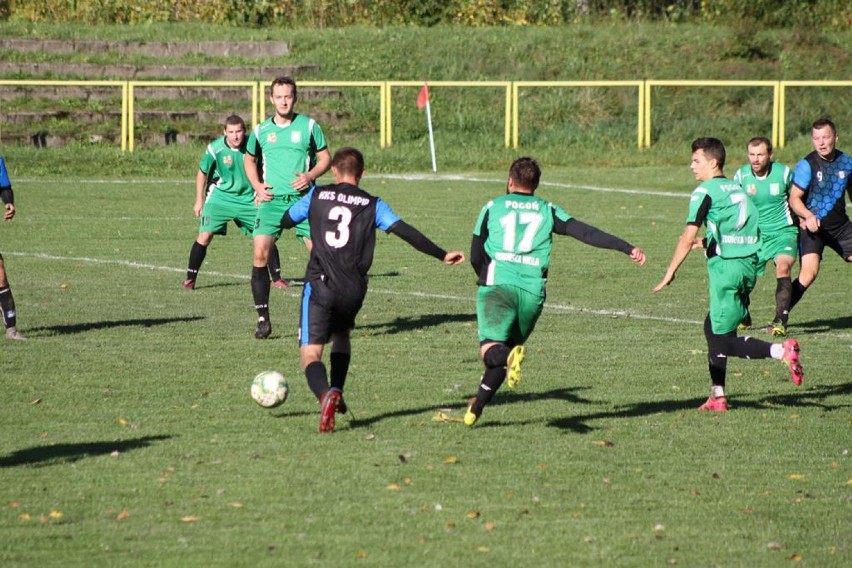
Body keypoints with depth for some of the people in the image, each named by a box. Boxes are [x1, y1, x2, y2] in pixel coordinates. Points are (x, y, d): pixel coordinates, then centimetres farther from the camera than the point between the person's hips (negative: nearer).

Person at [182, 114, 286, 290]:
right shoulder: (215, 148, -15)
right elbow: (202, 173, 0)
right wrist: (199, 200, 2)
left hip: (248, 199, 2)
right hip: (220, 197, -2)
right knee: (204, 236, -13)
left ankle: (276, 278, 12)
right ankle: (190, 279, -1)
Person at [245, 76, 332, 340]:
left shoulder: (309, 126, 3)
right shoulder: (261, 130, 8)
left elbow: (325, 158, 7)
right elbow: (250, 160, 23)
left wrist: (310, 175, -12)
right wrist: (257, 186, 6)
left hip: (303, 198, -1)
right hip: (272, 200, 1)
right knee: (260, 253, -12)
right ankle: (263, 318, -5)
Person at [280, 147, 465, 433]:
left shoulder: (317, 195, 7)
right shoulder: (372, 204, 6)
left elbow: (285, 221, 19)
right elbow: (406, 232, -1)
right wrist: (442, 255, 4)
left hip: (320, 286, -2)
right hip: (354, 291, 2)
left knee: (310, 353, -6)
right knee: (341, 335, 32)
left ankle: (326, 394, -35)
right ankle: (337, 393, 21)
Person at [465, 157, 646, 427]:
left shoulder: (493, 207, 12)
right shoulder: (547, 211, 15)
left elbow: (476, 256, 11)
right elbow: (586, 233, 5)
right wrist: (627, 248, 4)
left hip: (498, 285, -2)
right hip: (533, 290, 2)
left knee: (491, 349, -13)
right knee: (506, 350, 17)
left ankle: (509, 356, -47)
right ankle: (476, 407, 17)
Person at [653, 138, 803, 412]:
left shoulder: (705, 191, -6)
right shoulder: (738, 189, 17)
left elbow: (688, 237, -12)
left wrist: (670, 273, -7)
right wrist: (706, 242, 26)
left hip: (727, 267, -8)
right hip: (749, 264, 8)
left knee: (723, 342, -5)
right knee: (712, 326, 19)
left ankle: (781, 351, -25)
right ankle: (717, 396, 15)